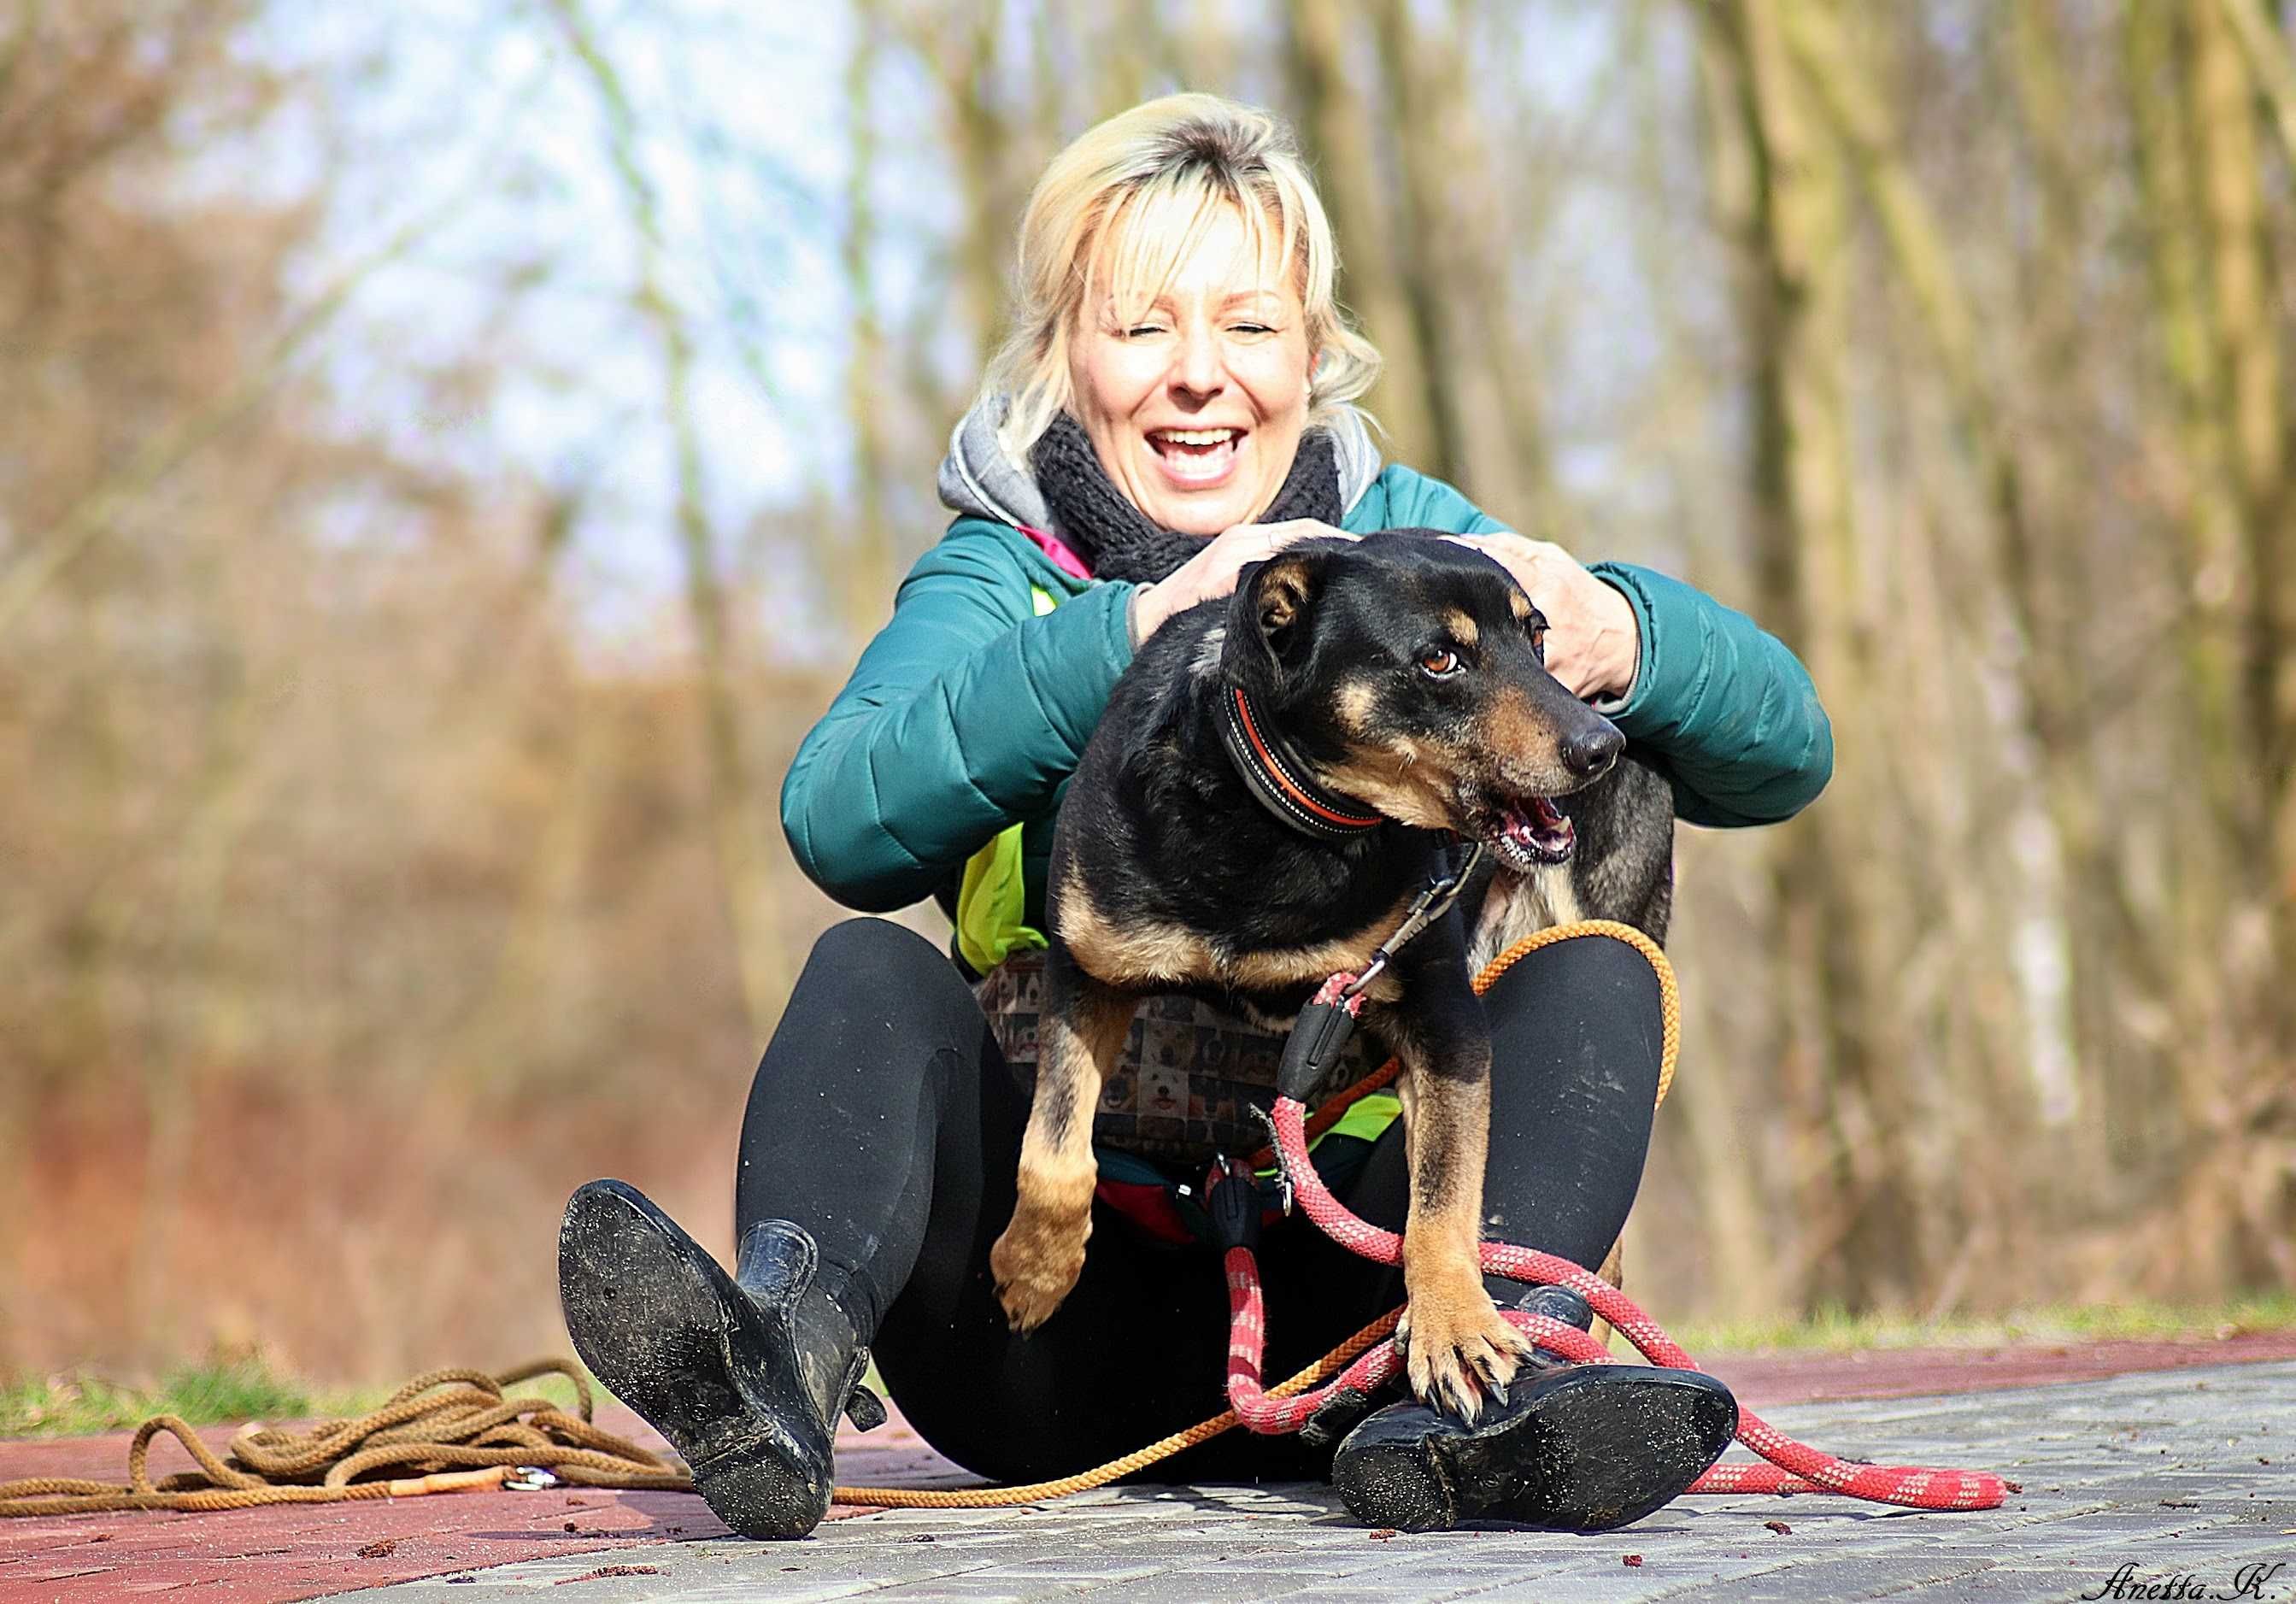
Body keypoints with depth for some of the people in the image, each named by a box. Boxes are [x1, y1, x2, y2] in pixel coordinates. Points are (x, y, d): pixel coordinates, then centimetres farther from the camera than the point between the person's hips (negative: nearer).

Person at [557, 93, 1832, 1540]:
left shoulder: (1411, 543, 9)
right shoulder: (1007, 575, 7)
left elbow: (1783, 752, -1)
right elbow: (840, 820, -16)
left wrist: (1614, 636, -24)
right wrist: (1132, 632, -30)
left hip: (1333, 1296, 1)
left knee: (1588, 972, -19)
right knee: (873, 973, -21)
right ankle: (786, 1357, -47)